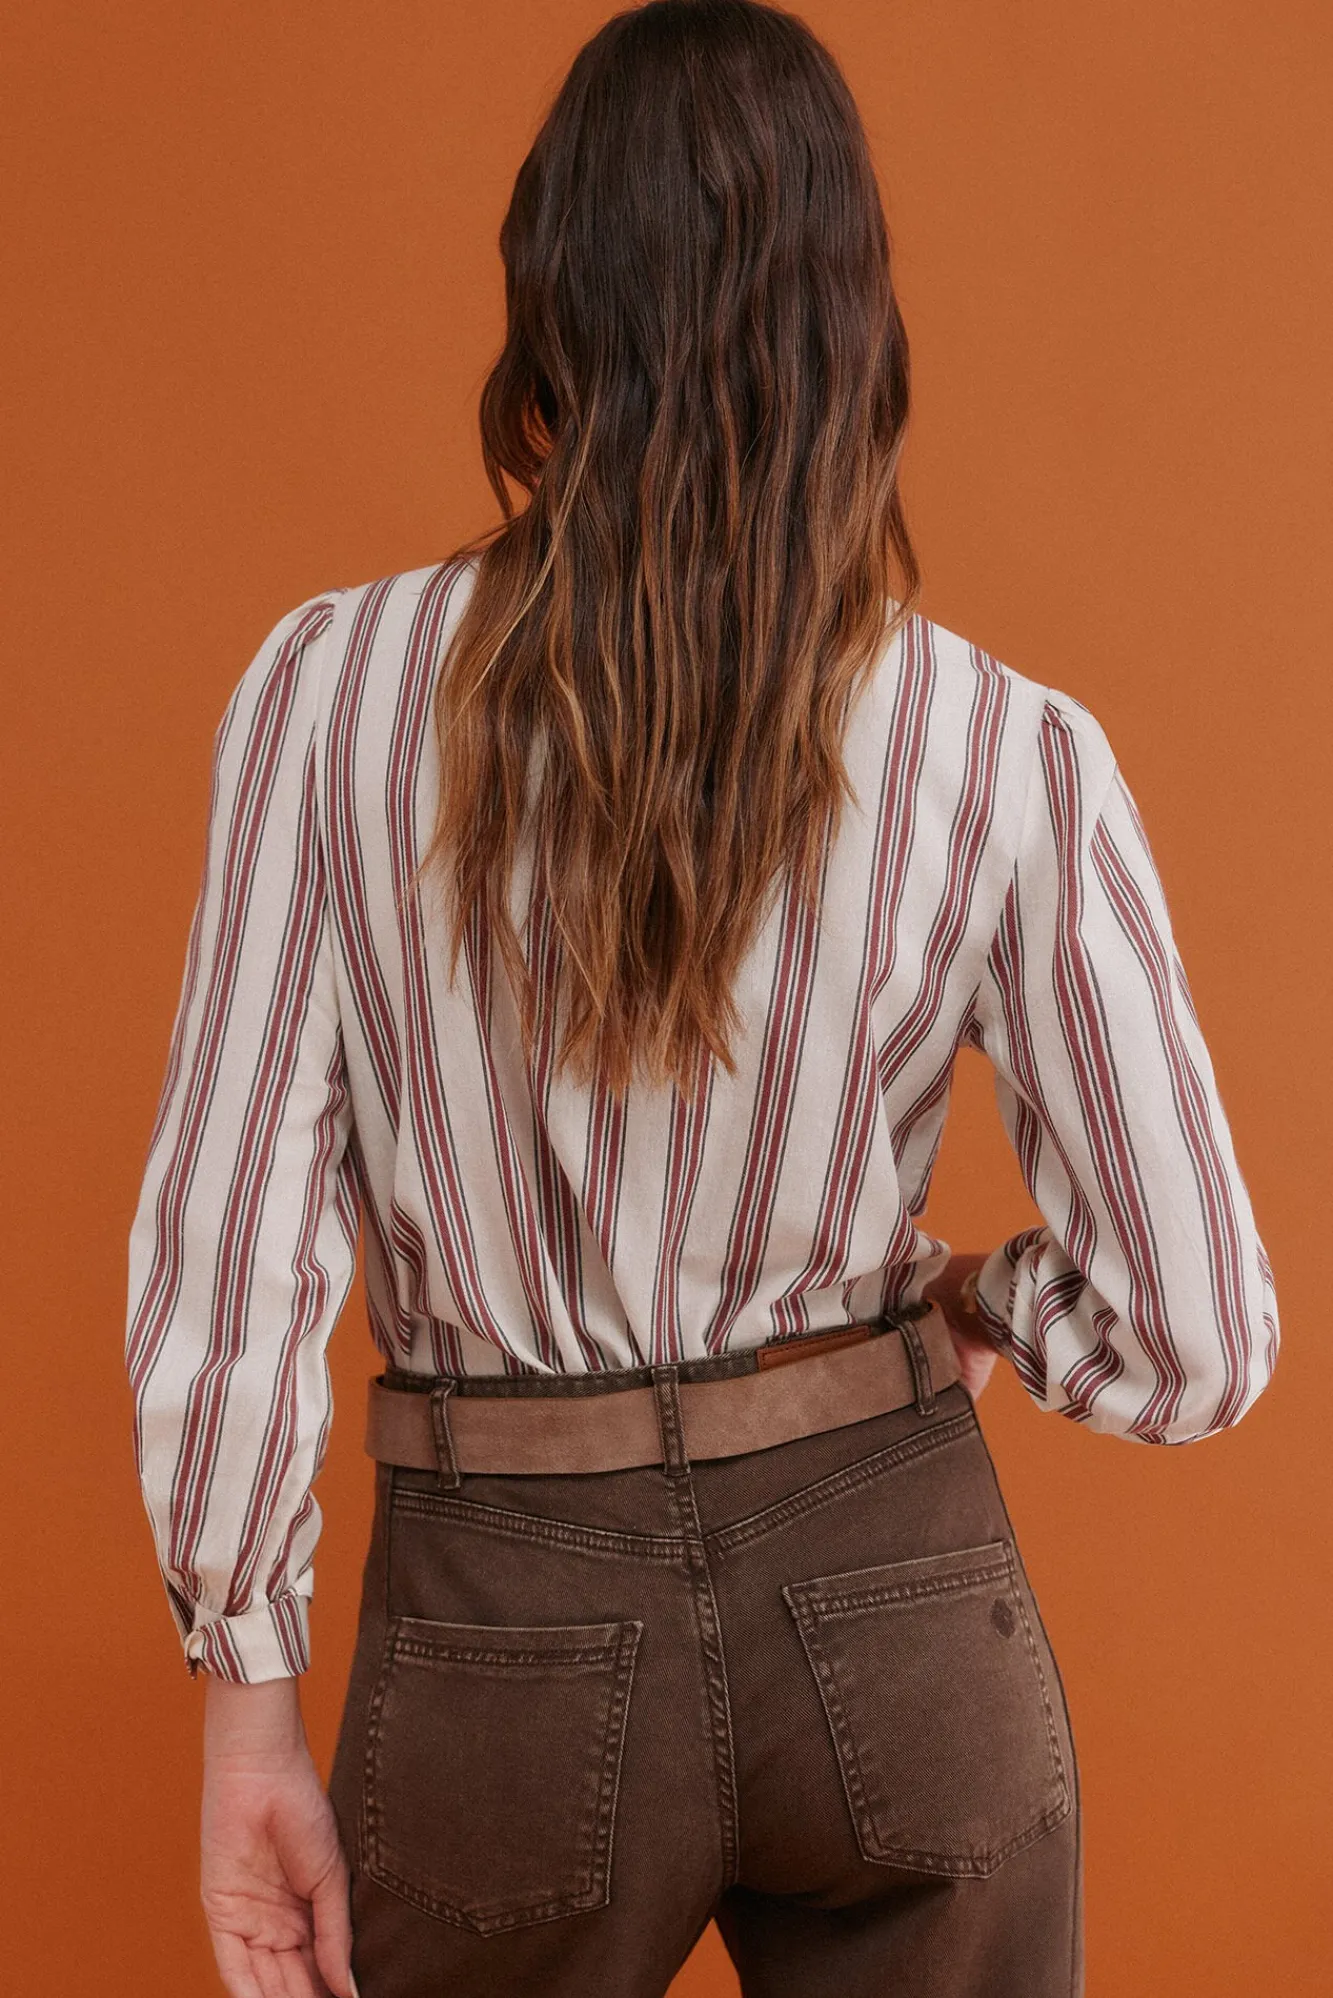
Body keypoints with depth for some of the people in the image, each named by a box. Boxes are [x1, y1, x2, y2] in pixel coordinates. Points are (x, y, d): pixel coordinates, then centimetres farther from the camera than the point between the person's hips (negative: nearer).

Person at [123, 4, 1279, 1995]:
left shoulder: (332, 689, -9)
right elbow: (1196, 1340, -7)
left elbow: (227, 1243, -9)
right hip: (900, 1610, 0)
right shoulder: (1011, 758, -9)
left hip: (510, 1639, 0)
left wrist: (249, 1707, 1)